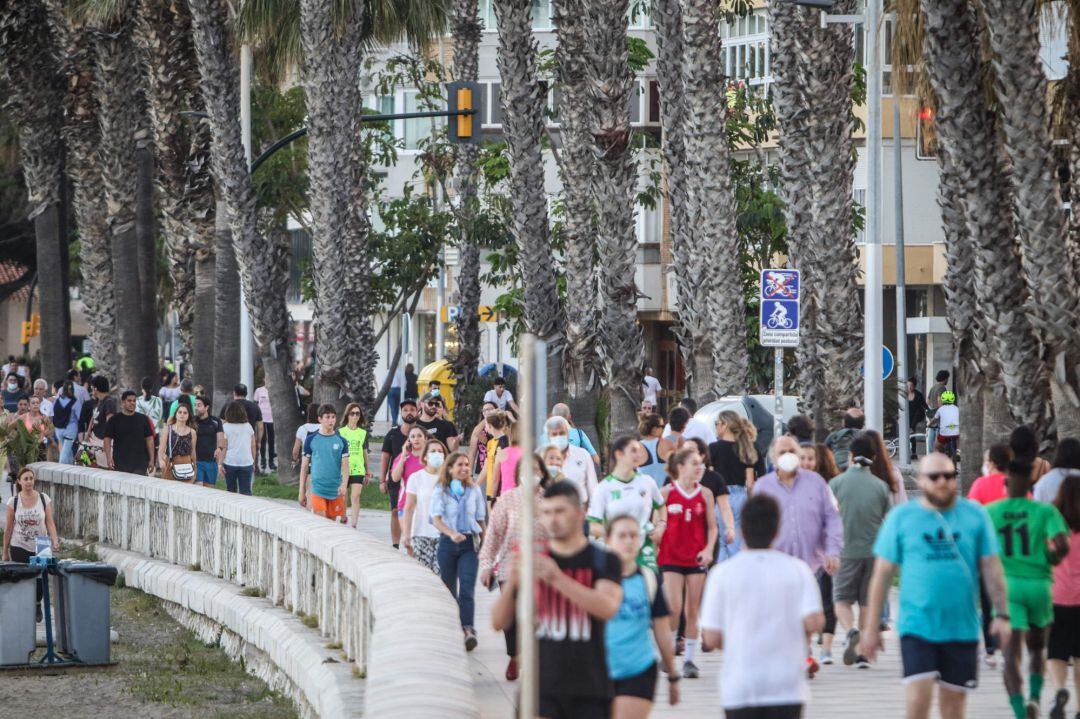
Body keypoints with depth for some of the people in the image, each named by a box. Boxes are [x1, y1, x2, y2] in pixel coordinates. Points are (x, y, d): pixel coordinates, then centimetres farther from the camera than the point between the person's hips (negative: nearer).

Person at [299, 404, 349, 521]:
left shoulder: (341, 441, 6)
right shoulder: (311, 440, 3)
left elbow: (345, 465, 0)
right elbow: (304, 466, 7)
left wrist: (344, 484, -19)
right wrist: (302, 491, 6)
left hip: (335, 491, 2)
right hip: (318, 489, -2)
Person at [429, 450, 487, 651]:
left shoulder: (474, 491, 9)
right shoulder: (441, 491, 2)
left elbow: (480, 520, 14)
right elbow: (437, 519, -10)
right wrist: (452, 534, -26)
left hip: (470, 544, 0)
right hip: (447, 544, 0)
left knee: (467, 589, -14)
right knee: (449, 589, 7)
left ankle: (468, 630, -26)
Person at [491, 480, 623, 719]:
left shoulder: (604, 560, 0)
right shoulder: (532, 561, 7)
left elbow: (607, 608, -20)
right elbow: (498, 623, 4)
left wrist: (558, 578, -30)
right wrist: (511, 585, -16)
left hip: (589, 689, -1)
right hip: (542, 686, 1)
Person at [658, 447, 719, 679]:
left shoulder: (705, 494, 3)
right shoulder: (666, 492, -3)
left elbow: (712, 527, 7)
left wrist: (708, 549, -7)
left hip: (697, 558, 2)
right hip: (670, 557, -2)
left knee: (693, 610, 3)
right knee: (674, 608, -12)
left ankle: (690, 659, 10)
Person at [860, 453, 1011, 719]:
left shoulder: (975, 515, 3)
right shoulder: (901, 517, 1)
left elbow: (991, 567, 7)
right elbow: (882, 574, 4)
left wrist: (1002, 615, -1)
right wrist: (871, 627, 3)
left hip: (962, 626, 2)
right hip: (916, 625, -2)